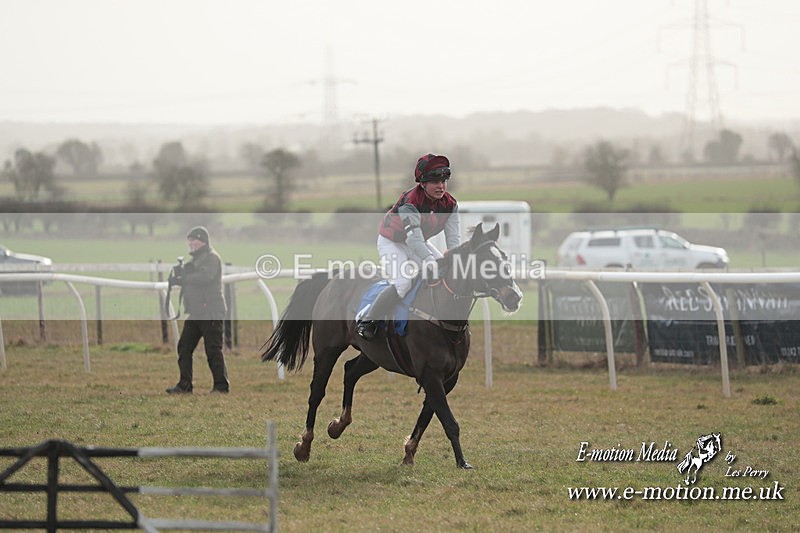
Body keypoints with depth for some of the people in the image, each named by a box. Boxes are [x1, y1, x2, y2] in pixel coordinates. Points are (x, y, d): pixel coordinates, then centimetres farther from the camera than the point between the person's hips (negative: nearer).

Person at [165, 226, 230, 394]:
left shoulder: (211, 258, -8)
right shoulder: (196, 259, 21)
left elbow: (205, 277, -24)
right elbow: (190, 278, 17)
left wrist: (182, 279, -19)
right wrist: (179, 275, -5)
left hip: (211, 312, -9)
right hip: (195, 314, 9)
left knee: (213, 350, -7)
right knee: (184, 347, 7)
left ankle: (221, 386, -2)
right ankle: (184, 385, 11)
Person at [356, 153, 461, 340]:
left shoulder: (450, 204, -12)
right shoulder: (410, 202, -32)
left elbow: (453, 236, -15)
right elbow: (414, 237, -40)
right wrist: (430, 261, -49)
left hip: (420, 243, 8)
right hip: (392, 243, -8)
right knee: (402, 284, -27)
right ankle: (366, 323, -16)